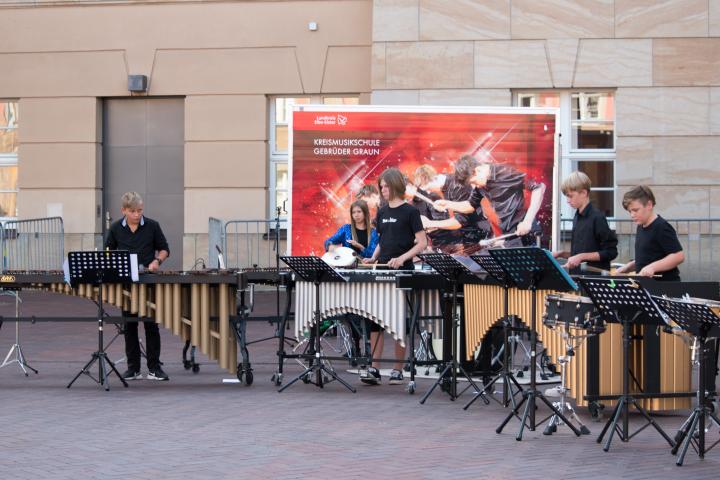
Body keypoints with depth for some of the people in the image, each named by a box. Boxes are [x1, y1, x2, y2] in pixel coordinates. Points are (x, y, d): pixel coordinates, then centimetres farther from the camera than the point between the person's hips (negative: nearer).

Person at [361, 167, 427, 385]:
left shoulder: (410, 212, -5)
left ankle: (397, 371, 7)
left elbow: (422, 243, -8)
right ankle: (374, 369, 0)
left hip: (402, 272, -5)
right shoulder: (382, 212, 12)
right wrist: (373, 258, 4)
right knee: (375, 319, -1)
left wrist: (402, 258, -21)